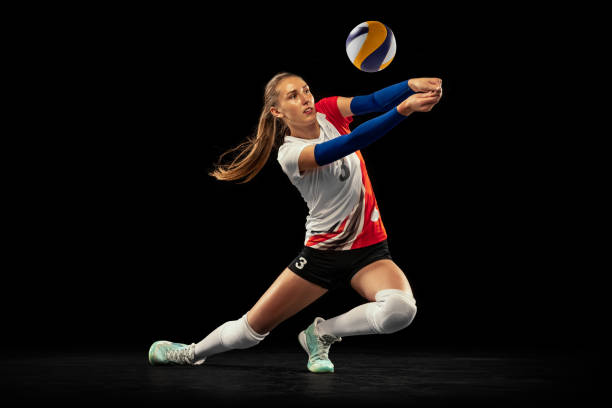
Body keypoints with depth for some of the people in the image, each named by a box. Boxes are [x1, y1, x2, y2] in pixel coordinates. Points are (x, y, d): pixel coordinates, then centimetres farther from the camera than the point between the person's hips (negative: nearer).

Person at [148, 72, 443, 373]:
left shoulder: (327, 111, -2)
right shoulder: (290, 154, -16)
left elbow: (373, 101, -20)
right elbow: (352, 142, -32)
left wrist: (410, 84, -41)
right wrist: (402, 110, -43)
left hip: (370, 250, 3)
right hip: (322, 252, -3)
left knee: (401, 309, -29)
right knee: (253, 327, -1)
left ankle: (321, 334, -3)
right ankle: (192, 353, 32)